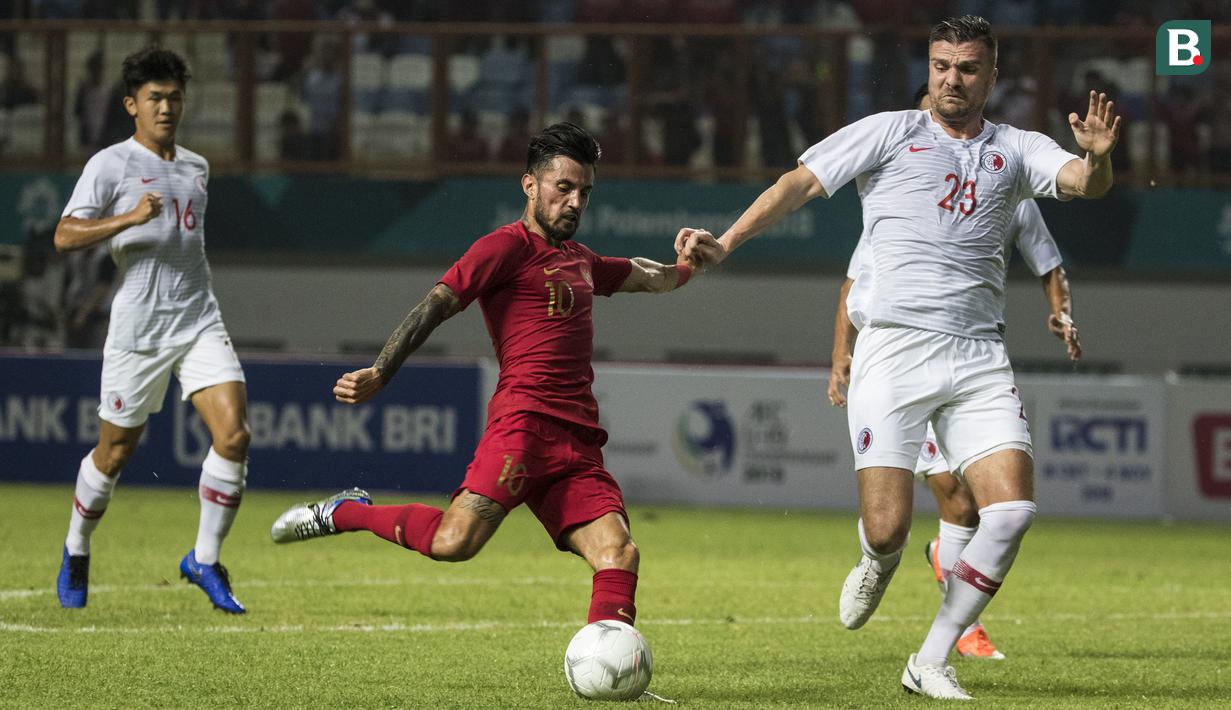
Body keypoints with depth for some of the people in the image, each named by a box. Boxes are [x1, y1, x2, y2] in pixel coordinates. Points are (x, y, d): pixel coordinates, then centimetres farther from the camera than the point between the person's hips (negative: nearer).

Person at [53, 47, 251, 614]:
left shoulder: (197, 168, 15)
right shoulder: (111, 164, -4)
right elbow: (65, 236, -14)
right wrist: (131, 218, -26)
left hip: (199, 322, 4)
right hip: (137, 328, -4)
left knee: (234, 434, -14)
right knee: (115, 450, 5)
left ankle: (204, 561, -1)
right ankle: (75, 553, 30)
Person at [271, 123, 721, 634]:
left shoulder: (579, 262, 28)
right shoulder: (508, 246, 3)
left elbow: (650, 279, 46)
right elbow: (436, 305, -7)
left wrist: (687, 263, 23)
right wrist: (380, 373, -20)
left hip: (578, 443, 7)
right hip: (525, 420, -7)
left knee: (618, 553, -13)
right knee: (453, 543, -21)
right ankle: (345, 514, 2)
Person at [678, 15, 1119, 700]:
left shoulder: (1016, 149, 13)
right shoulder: (890, 132, 8)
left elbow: (1085, 183, -3)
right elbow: (800, 183, 4)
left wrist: (1097, 156, -27)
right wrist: (726, 242, -8)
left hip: (980, 356, 3)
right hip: (895, 350, -2)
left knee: (1013, 509, -13)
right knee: (888, 527, -11)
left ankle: (932, 662, 2)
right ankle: (878, 564, 30)